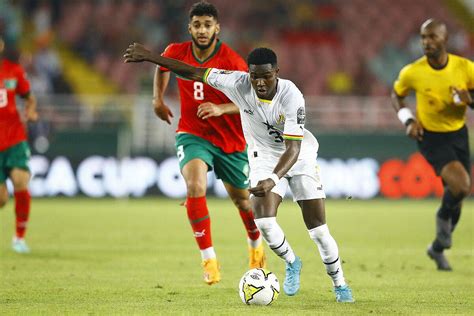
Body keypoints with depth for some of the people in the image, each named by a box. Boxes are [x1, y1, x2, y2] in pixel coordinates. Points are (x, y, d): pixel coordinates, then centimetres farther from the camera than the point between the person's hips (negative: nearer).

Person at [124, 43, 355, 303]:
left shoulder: (292, 98, -32)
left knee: (319, 231, -4)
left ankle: (340, 285, 20)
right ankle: (292, 264, 14)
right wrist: (149, 57, -16)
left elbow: (293, 148, -36)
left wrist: (272, 180, -52)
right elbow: (194, 72, -14)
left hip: (299, 156, -2)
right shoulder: (239, 84, -23)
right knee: (263, 222, -18)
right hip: (264, 157, 2)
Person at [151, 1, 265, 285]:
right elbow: (162, 67, 18)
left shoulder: (232, 62, -19)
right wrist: (158, 99, 10)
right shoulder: (177, 53, -8)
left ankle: (256, 245, 49)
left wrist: (220, 108, -29)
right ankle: (209, 259, -19)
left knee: (241, 197, 16)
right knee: (196, 187, -27)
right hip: (192, 134, 1)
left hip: (230, 139, -1)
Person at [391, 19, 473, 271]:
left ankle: (438, 248, 34)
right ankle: (443, 217, 8)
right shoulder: (412, 72, -15)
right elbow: (396, 95, 5)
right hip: (430, 137, -3)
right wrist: (408, 121, -11)